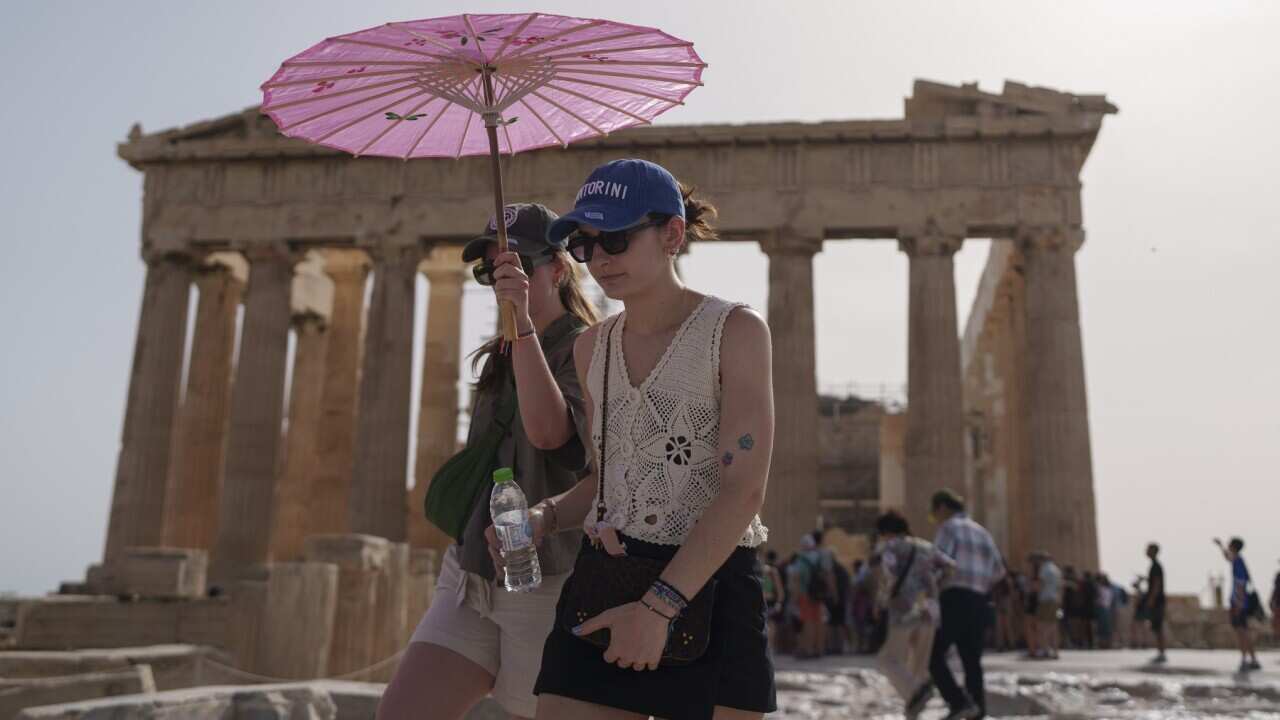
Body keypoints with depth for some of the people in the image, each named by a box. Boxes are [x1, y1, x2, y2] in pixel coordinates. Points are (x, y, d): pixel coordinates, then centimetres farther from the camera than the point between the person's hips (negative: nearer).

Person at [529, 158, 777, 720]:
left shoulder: (735, 331, -5)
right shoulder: (591, 348, 13)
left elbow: (744, 491, -14)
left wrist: (660, 605, -20)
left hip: (708, 589, -4)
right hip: (601, 581, 5)